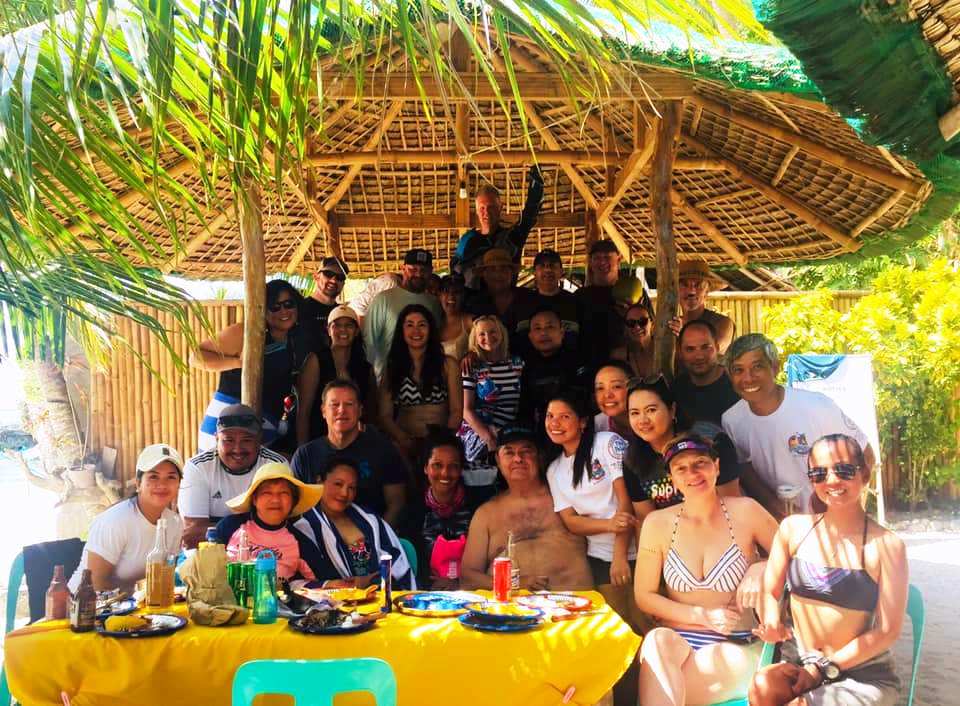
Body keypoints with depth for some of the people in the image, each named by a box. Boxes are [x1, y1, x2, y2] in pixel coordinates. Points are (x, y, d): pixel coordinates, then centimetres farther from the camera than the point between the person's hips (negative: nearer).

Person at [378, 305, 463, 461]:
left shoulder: (448, 365, 9)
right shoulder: (392, 368, 13)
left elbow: (456, 411, 5)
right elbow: (385, 415, 5)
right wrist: (405, 440, -14)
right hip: (404, 444, 1)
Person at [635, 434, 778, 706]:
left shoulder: (745, 511, -3)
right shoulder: (657, 523, 1)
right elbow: (644, 596, 4)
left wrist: (761, 570, -13)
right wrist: (702, 616, -8)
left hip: (736, 649, -3)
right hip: (676, 642, 3)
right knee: (657, 640, -33)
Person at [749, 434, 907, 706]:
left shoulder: (886, 545, -9)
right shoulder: (793, 529, 2)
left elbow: (887, 631, -8)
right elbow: (769, 592, 9)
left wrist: (824, 668, -10)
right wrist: (771, 621, -14)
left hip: (864, 675, -3)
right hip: (797, 663, 4)